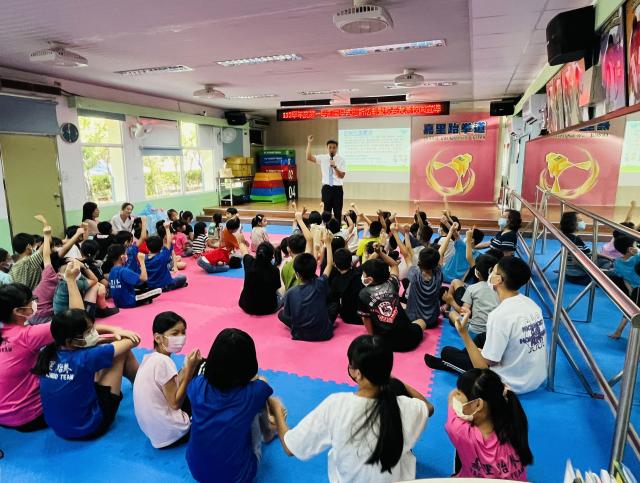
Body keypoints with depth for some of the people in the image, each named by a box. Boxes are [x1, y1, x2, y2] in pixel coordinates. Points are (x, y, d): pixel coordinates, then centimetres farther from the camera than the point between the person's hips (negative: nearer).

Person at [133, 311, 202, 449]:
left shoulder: (150, 357, 4)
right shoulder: (163, 361, -24)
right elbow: (175, 403, -19)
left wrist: (187, 367, -3)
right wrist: (189, 369, -18)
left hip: (153, 430, 8)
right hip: (170, 434, -8)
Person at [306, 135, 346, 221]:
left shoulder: (341, 160, -1)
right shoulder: (323, 158, 3)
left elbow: (342, 176, -8)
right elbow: (309, 157, -7)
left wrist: (335, 167, -22)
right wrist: (309, 143, -13)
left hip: (337, 189, -1)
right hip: (326, 188, 1)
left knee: (338, 212, 5)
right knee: (326, 211, 7)